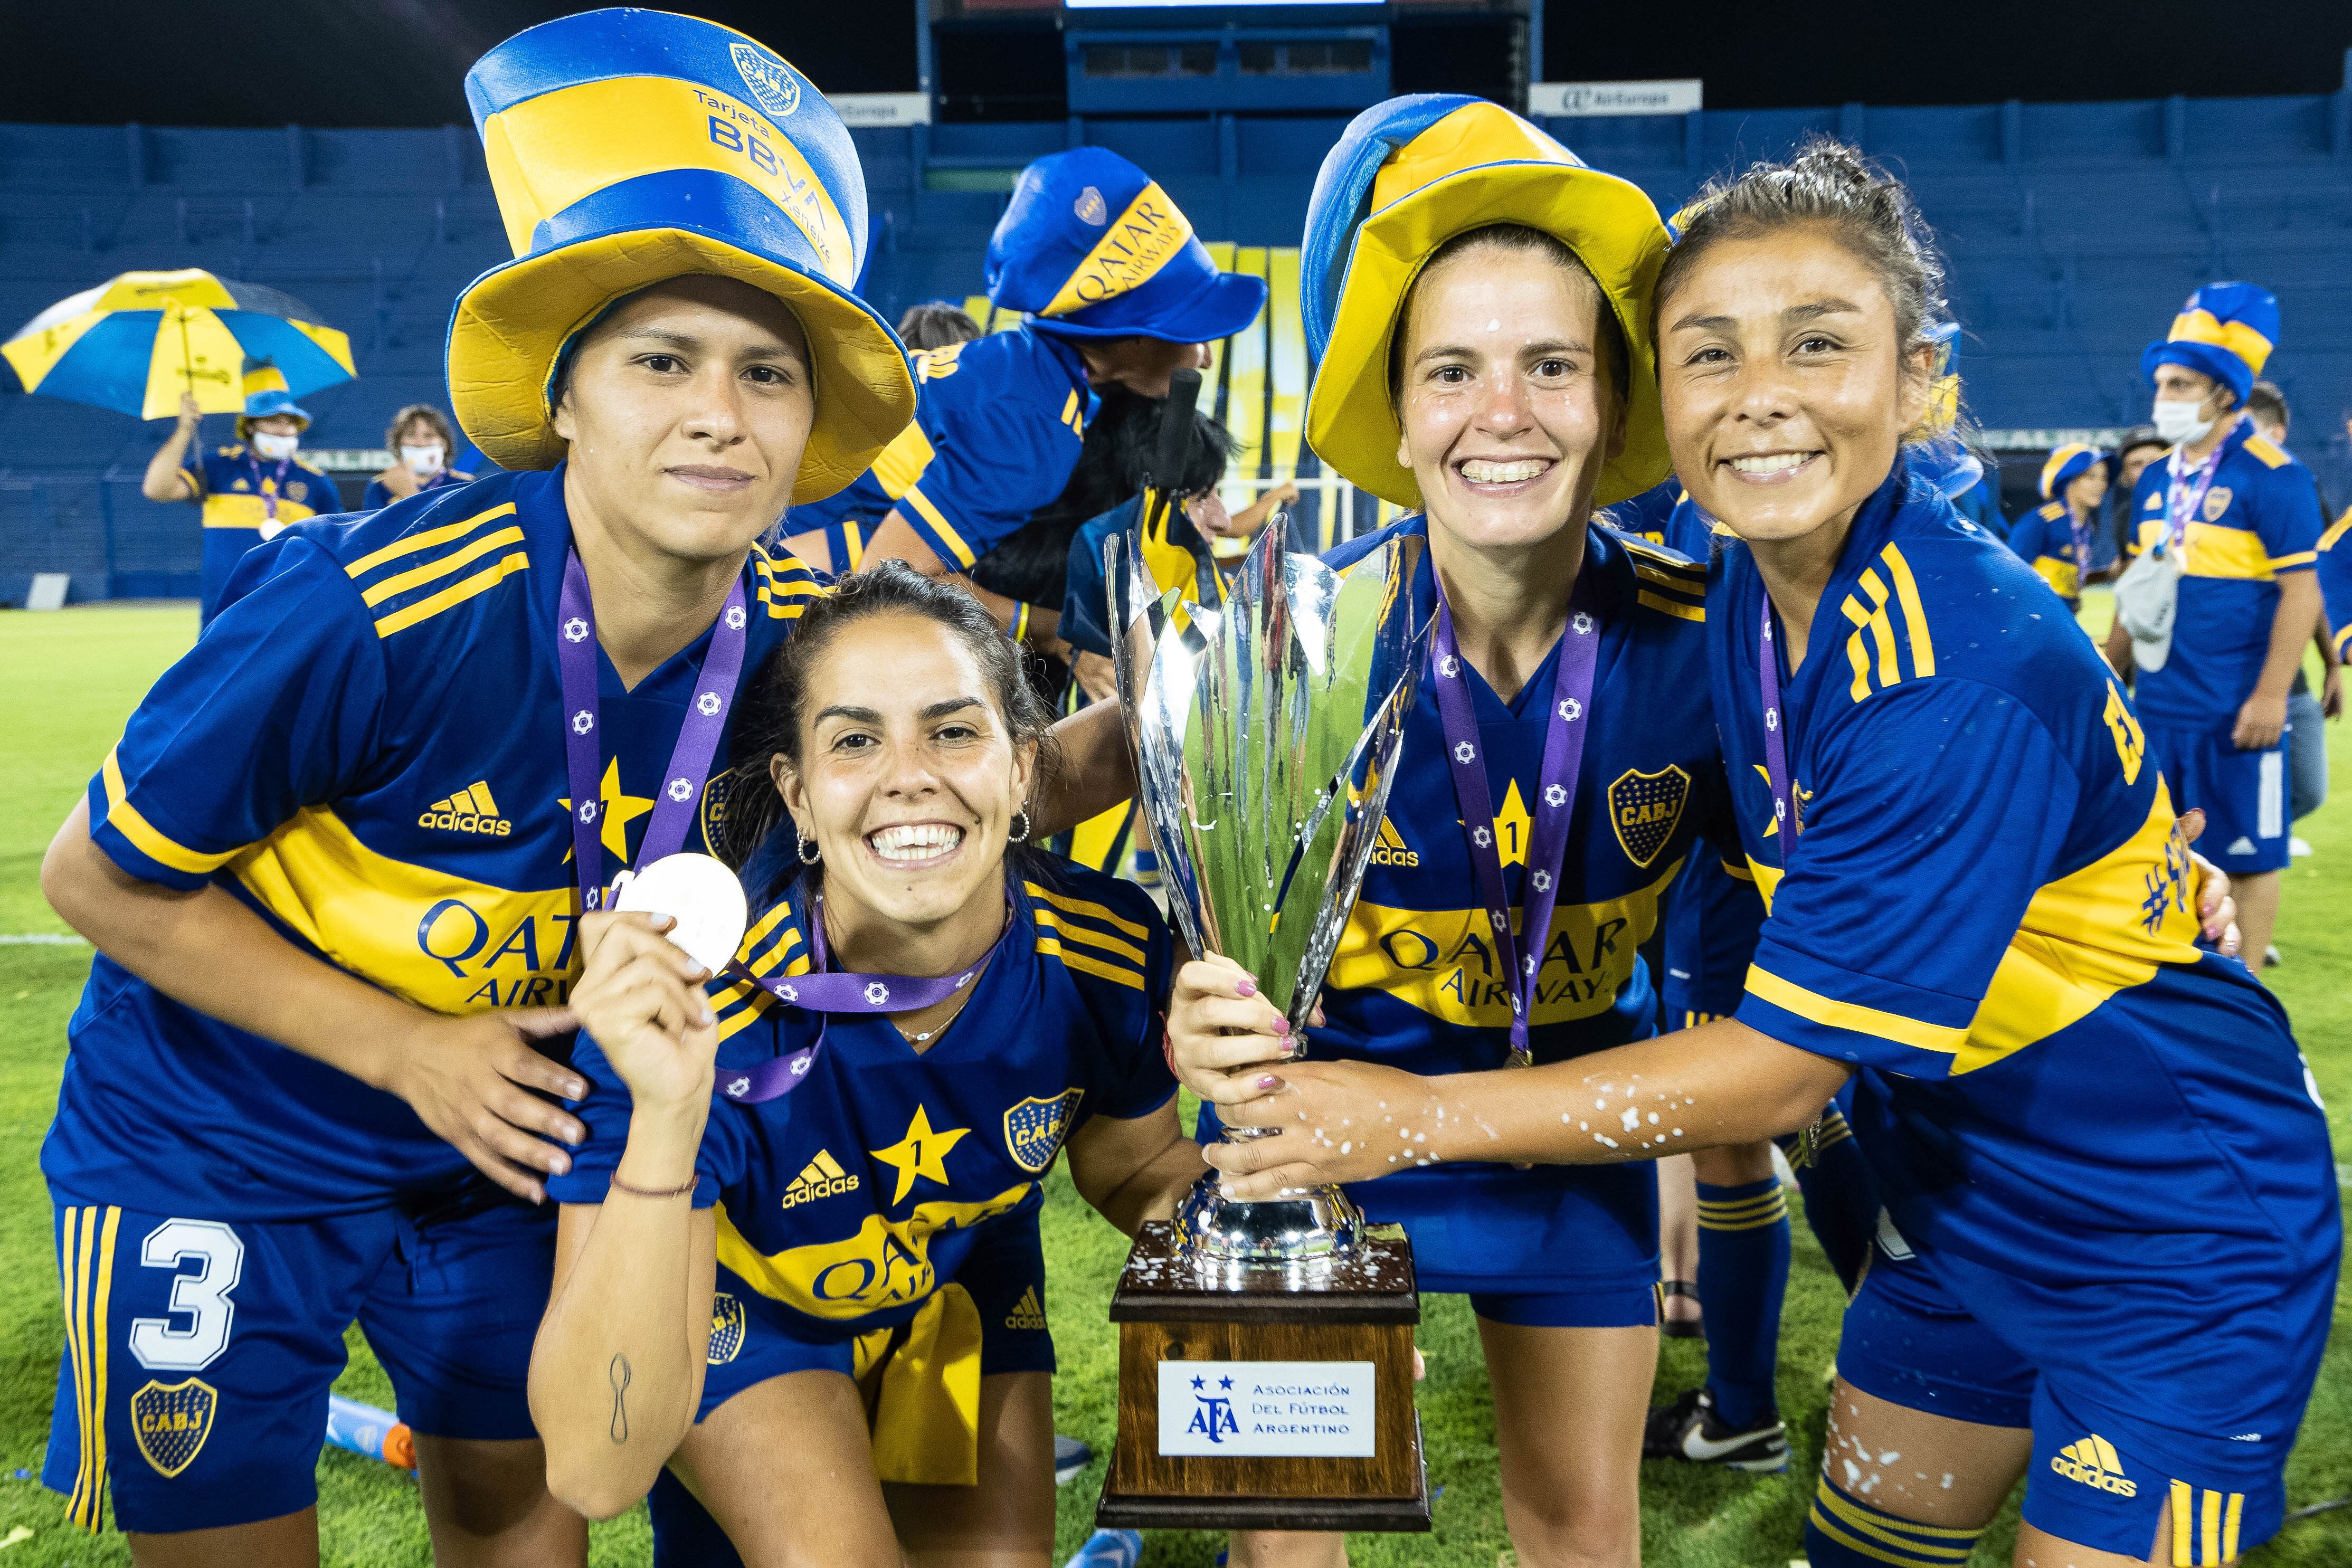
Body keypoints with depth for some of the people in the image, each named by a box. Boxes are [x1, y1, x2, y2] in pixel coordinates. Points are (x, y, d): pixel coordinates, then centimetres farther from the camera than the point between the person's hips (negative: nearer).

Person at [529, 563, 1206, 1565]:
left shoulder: (1113, 947, -27)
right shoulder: (688, 1015, -38)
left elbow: (1133, 1169, -4)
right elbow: (595, 1472, -42)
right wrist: (664, 1121, -55)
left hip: (961, 1284, 4)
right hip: (748, 1300, -3)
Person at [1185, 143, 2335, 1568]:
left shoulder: (1967, 682, -33)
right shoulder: (1739, 595, -8)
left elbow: (1782, 1070, -29)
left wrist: (1418, 1114, -26)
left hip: (2182, 1258, -7)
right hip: (1968, 1211, 7)